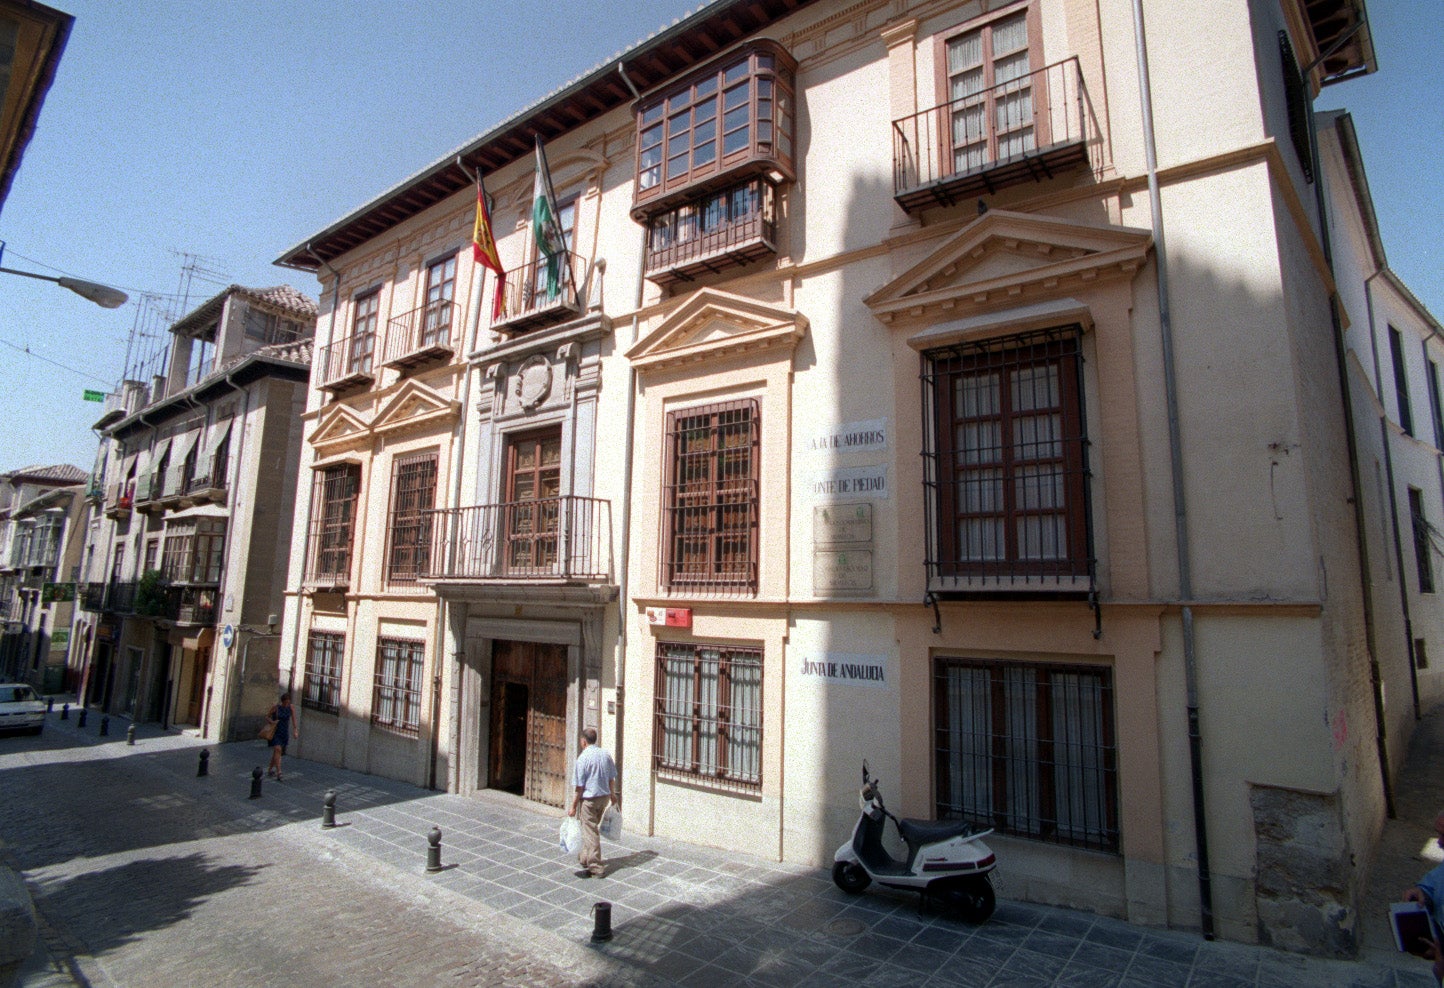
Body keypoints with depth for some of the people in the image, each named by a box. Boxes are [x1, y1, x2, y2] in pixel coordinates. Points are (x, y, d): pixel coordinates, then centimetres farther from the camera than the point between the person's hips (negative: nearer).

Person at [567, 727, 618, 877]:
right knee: (593, 829, 23)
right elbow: (612, 778, 10)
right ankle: (585, 857, 40)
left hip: (589, 799, -7)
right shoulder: (605, 754, 1)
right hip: (604, 797, 7)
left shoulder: (583, 758, -17)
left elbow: (579, 787, -15)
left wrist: (573, 807, -7)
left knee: (591, 832, 2)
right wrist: (613, 794, 26)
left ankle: (596, 868, 4)